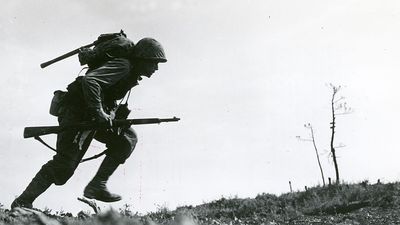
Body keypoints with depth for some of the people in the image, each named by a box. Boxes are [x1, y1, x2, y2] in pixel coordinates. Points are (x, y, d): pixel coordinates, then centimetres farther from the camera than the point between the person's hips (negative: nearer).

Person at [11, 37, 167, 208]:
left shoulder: (132, 73, 11)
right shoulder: (123, 66, -19)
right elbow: (89, 80, -33)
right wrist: (99, 111, -31)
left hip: (93, 116, 9)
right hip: (76, 112, -9)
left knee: (128, 138, -2)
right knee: (64, 165, -11)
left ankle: (97, 186, -2)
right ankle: (22, 202, 1)